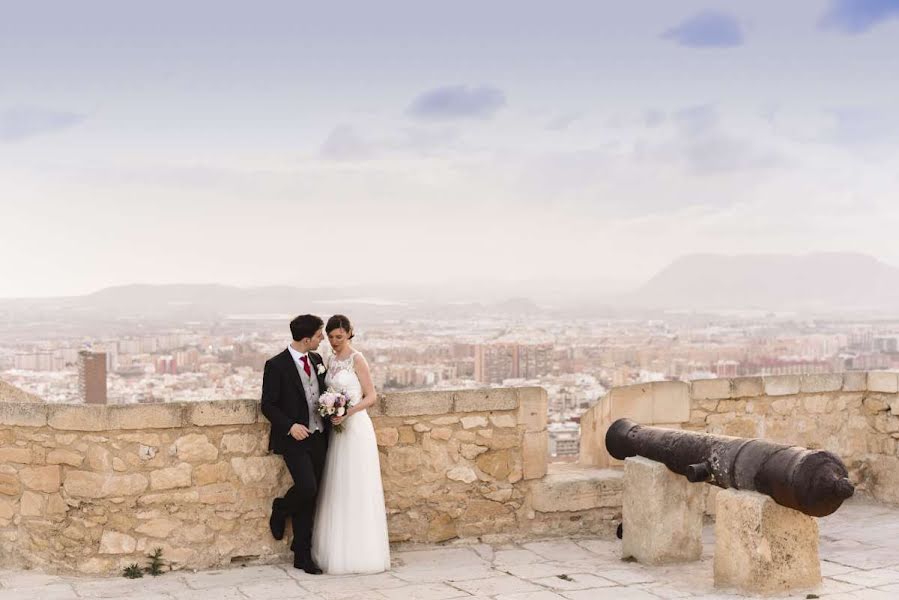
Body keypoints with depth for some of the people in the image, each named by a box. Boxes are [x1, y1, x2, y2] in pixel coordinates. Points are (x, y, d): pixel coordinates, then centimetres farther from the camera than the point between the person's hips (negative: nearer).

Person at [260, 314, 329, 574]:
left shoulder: (316, 359, 9)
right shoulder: (276, 365, -10)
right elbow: (268, 405, -9)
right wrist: (290, 426, -20)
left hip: (319, 438, 6)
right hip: (295, 438, -6)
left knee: (310, 498, 7)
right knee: (307, 487, -22)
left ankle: (303, 556, 15)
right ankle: (281, 509, 13)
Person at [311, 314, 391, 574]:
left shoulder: (356, 359, -8)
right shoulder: (332, 361, 12)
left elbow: (371, 396, -10)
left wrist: (348, 412, -21)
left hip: (356, 428, -7)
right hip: (338, 429, 7)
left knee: (358, 490, -3)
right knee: (338, 491, 9)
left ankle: (362, 553, 4)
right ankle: (341, 551, 17)